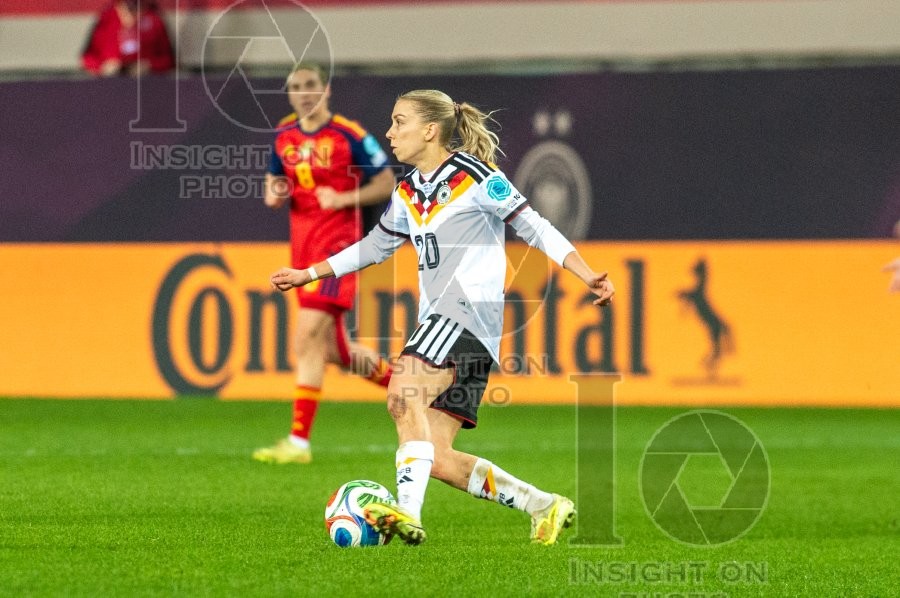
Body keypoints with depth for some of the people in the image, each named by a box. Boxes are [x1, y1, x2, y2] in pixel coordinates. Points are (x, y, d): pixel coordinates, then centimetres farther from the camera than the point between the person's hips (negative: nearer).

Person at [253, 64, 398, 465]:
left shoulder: (348, 135, -9)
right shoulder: (283, 135, 9)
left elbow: (386, 183, -5)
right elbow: (274, 182, 22)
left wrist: (343, 198, -19)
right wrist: (273, 195, -1)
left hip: (336, 242, -7)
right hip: (302, 245, 7)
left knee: (308, 337, -16)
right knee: (334, 350, 11)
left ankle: (299, 442, -16)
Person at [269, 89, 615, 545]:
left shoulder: (476, 178, -4)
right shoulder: (407, 192, 18)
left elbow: (534, 228, -2)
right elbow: (375, 246, 32)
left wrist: (587, 276, -12)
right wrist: (307, 275, 33)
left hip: (470, 311, -8)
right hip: (439, 322, 8)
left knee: (404, 394, -31)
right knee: (437, 459, 1)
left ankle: (409, 514, -40)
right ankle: (546, 508, 11)